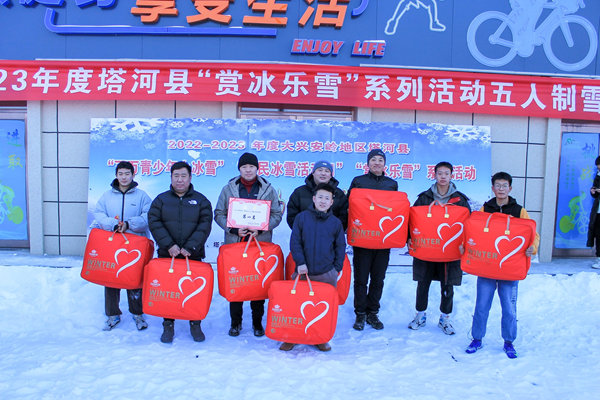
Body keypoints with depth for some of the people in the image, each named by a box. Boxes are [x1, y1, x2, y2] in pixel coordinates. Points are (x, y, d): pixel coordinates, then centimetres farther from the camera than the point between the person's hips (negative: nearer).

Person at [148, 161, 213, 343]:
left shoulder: (200, 200, 4)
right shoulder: (161, 199, 7)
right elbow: (154, 222, -3)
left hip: (193, 256, -1)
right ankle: (168, 326, 21)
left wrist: (190, 247, -16)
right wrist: (169, 245, -15)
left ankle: (195, 325, 21)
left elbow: (204, 225, -6)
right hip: (167, 255, 1)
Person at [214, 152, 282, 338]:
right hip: (234, 243, 1)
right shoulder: (228, 189, 6)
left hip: (261, 244, 0)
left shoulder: (268, 190, 5)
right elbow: (219, 214, 4)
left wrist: (260, 228, -13)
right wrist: (234, 229, -12)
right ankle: (235, 321, 20)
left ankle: (257, 321, 19)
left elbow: (276, 215, 4)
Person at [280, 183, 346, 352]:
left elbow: (340, 247, 9)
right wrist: (300, 262, -10)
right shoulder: (302, 217, -1)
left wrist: (337, 268, 3)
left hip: (327, 274, 1)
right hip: (303, 272, -1)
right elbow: (295, 242, -1)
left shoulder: (336, 222, 2)